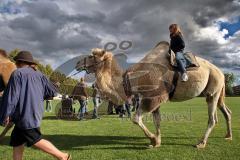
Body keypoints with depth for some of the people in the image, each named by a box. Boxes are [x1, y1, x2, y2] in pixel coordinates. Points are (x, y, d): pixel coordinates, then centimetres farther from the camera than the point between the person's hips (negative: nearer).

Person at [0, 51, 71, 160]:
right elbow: (52, 92, 8)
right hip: (35, 113, 8)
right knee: (17, 143, 15)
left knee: (36, 141, -3)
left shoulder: (17, 73, -6)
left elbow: (12, 95, -12)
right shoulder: (39, 75, 11)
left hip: (26, 114, -8)